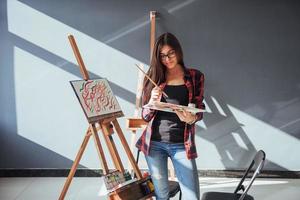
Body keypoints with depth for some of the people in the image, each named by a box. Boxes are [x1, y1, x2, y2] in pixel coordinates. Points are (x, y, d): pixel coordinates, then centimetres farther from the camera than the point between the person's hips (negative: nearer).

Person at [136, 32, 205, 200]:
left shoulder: (195, 76, 3)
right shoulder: (153, 78, 5)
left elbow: (199, 111, 3)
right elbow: (145, 116, 5)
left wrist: (191, 119, -19)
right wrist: (152, 101, -16)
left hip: (181, 145, -1)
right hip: (154, 143, 1)